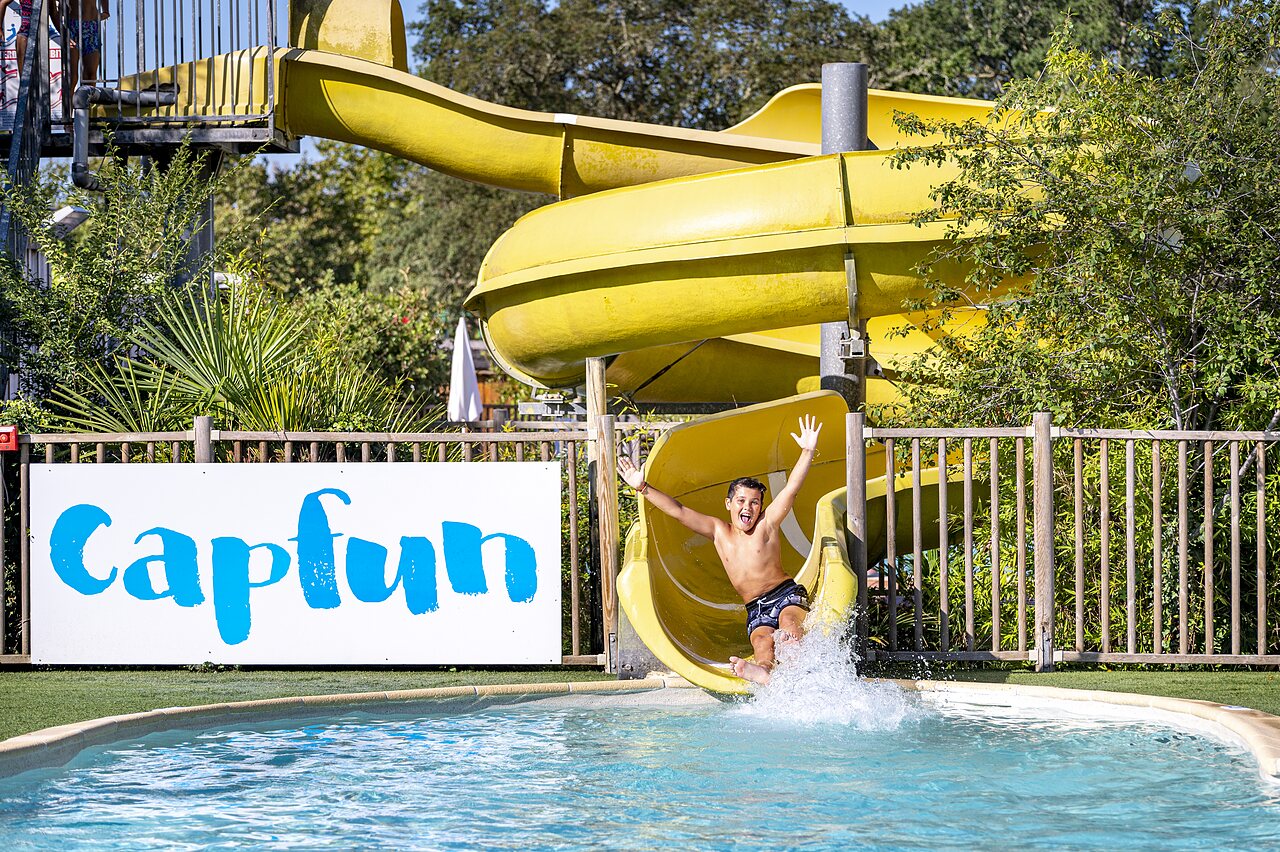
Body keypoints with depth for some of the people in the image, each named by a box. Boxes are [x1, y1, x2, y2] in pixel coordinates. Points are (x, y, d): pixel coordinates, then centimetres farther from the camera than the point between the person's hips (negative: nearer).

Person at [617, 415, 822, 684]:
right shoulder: (719, 531, 13)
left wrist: (807, 452, -19)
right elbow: (678, 511, 10)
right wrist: (643, 488, 4)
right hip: (756, 610, 1)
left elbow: (792, 488, -6)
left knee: (790, 622, -36)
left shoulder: (768, 523, 4)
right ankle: (764, 674, -64)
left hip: (787, 594, -1)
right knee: (762, 642, -30)